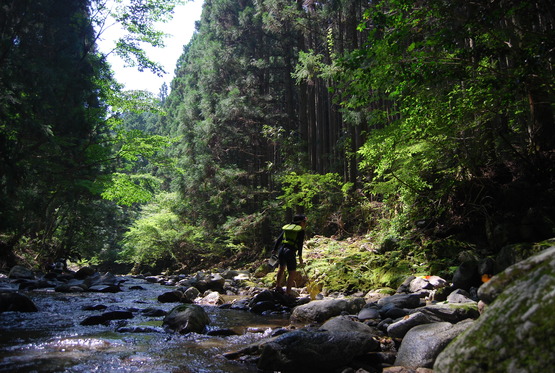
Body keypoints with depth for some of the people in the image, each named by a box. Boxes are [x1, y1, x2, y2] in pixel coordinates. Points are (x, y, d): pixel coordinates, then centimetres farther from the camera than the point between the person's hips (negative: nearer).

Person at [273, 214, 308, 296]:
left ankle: (278, 286, 40)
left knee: (281, 268, 29)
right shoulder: (301, 230, 3)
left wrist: (274, 249, 19)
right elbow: (300, 244, -5)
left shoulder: (286, 227, 18)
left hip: (281, 250, 6)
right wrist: (300, 257, -3)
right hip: (290, 252, -6)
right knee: (292, 273, 3)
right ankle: (288, 293, 2)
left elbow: (278, 239, 15)